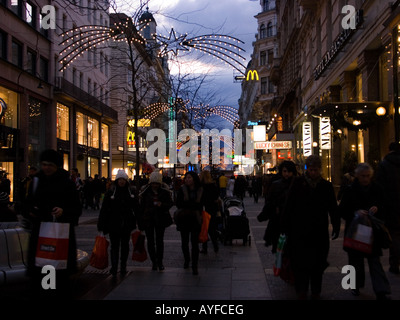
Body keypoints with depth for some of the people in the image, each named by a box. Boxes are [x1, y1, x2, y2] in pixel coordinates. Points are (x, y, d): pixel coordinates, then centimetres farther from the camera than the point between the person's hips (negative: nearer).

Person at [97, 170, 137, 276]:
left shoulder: (131, 192, 6)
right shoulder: (110, 192, -3)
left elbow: (136, 208, 9)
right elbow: (104, 209, -4)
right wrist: (101, 225, -8)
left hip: (127, 224, 3)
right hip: (114, 224, -3)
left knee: (125, 245, 10)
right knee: (114, 246, -3)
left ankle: (123, 267, 20)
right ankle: (114, 267, -2)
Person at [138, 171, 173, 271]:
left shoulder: (165, 191, -2)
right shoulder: (145, 191, -3)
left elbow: (170, 203, 2)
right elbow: (141, 205, -2)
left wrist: (162, 204, -19)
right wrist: (140, 221, -5)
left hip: (161, 219, 0)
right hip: (148, 219, 0)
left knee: (160, 241, 4)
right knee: (150, 241, 6)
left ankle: (160, 261, 15)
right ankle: (154, 262, 17)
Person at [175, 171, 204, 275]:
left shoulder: (200, 190, 0)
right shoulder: (182, 190, -2)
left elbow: (201, 205, 5)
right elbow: (178, 204, -7)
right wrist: (194, 205, -13)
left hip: (195, 219, -1)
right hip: (184, 219, 1)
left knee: (195, 242, -4)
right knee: (184, 242, 12)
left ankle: (195, 266, 3)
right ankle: (187, 260, 36)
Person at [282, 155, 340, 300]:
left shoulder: (326, 186, 3)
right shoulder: (298, 183, -1)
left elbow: (333, 209, 5)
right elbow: (289, 206, 0)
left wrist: (336, 227, -5)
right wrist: (285, 227, -3)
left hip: (319, 232, 1)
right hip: (299, 232, -1)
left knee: (317, 264, 9)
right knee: (300, 262, -1)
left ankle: (316, 293, 24)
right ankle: (301, 293, 8)